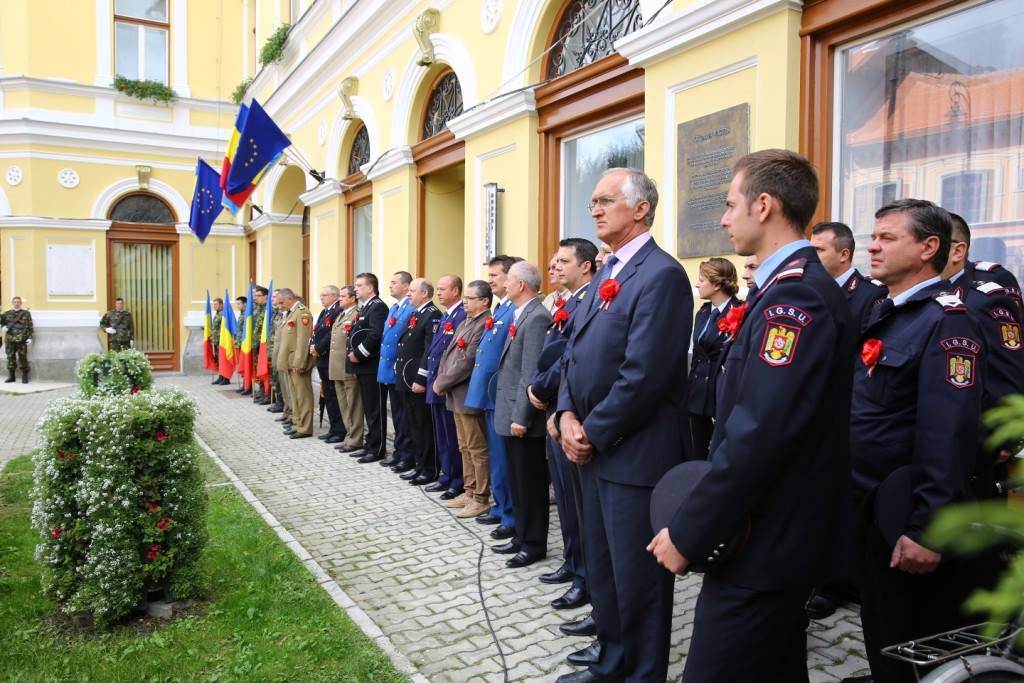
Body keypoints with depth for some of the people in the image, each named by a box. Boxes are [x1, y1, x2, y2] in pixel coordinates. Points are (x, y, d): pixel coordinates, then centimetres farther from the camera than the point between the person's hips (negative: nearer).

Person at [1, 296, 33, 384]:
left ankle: (25, 376, 4)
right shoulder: (7, 313, 12)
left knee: (23, 358, -3)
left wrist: (30, 337, -3)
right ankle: (11, 376, 14)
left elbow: (30, 326, 4)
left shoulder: (26, 313, 6)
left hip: (22, 339, -2)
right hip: (10, 339, 3)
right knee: (10, 357, 5)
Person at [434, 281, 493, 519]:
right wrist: (440, 380, 2)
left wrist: (442, 383, -12)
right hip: (457, 394, 10)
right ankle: (470, 491, 27)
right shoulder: (465, 322, 15)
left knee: (477, 449, 0)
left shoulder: (485, 325, -17)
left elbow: (467, 362, -21)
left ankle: (481, 499, 9)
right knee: (465, 447, 17)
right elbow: (448, 354, 16)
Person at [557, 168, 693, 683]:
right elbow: (576, 354, 13)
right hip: (594, 448, 9)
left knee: (636, 576, 6)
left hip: (635, 454, -9)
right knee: (602, 567, 22)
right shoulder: (606, 274, 13)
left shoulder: (661, 275, -16)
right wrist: (568, 416, -2)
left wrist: (593, 433, -14)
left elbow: (643, 376, -23)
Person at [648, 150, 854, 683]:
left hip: (761, 544, -10)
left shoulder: (794, 294, -20)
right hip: (776, 537, 10)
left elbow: (759, 434, -27)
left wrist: (689, 533, -19)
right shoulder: (792, 287, 12)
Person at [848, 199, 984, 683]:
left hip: (910, 525, -8)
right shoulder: (882, 315, 11)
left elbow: (948, 436, -24)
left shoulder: (946, 321, -17)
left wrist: (926, 529, -25)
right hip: (871, 513, 8)